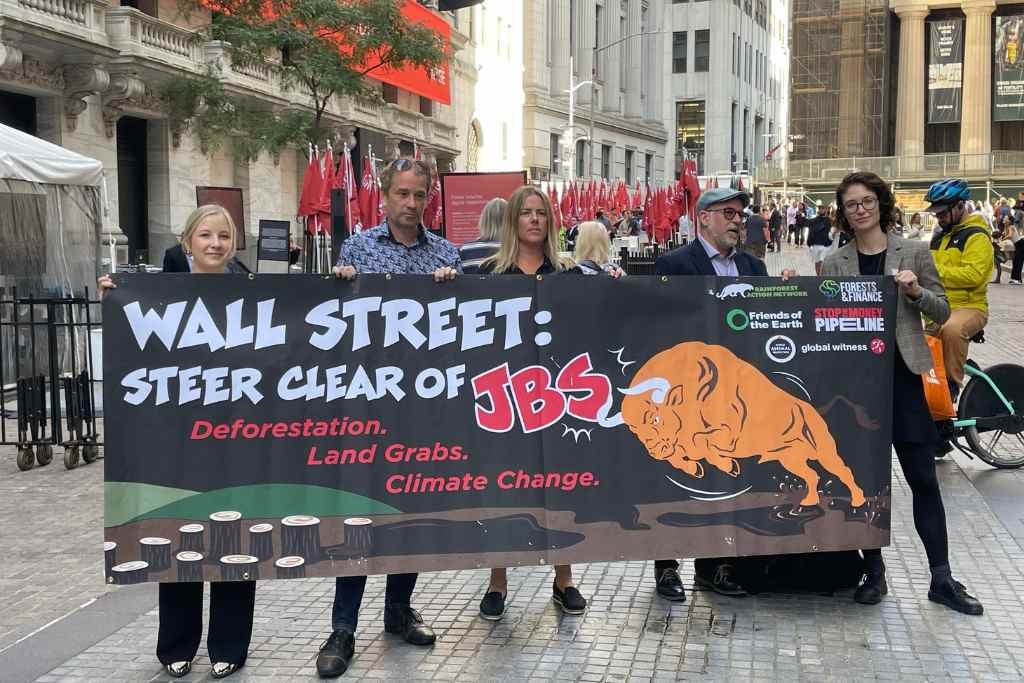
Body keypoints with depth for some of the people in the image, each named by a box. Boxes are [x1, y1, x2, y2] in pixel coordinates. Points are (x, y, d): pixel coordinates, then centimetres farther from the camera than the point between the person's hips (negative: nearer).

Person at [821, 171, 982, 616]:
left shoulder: (913, 253, 3)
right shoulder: (834, 264, 5)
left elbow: (942, 312, 4)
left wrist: (915, 291, -14)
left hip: (901, 375, -1)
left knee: (923, 479, 1)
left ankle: (941, 579, 10)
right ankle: (874, 573, 19)